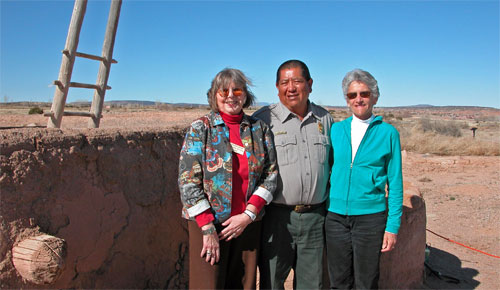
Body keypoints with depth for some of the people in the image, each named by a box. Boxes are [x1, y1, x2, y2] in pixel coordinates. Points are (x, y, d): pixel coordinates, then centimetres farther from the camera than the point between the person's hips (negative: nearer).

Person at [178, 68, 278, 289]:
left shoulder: (260, 129, 6)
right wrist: (208, 229, -11)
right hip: (207, 223, -2)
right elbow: (188, 181, -8)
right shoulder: (200, 128, -2)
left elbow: (271, 175, 4)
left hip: (248, 223, 3)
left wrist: (248, 215, -8)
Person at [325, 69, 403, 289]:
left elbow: (395, 183, 0)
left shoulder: (387, 133, -1)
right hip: (335, 217, 3)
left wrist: (393, 226, -4)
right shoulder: (336, 130, 6)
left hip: (370, 217, -2)